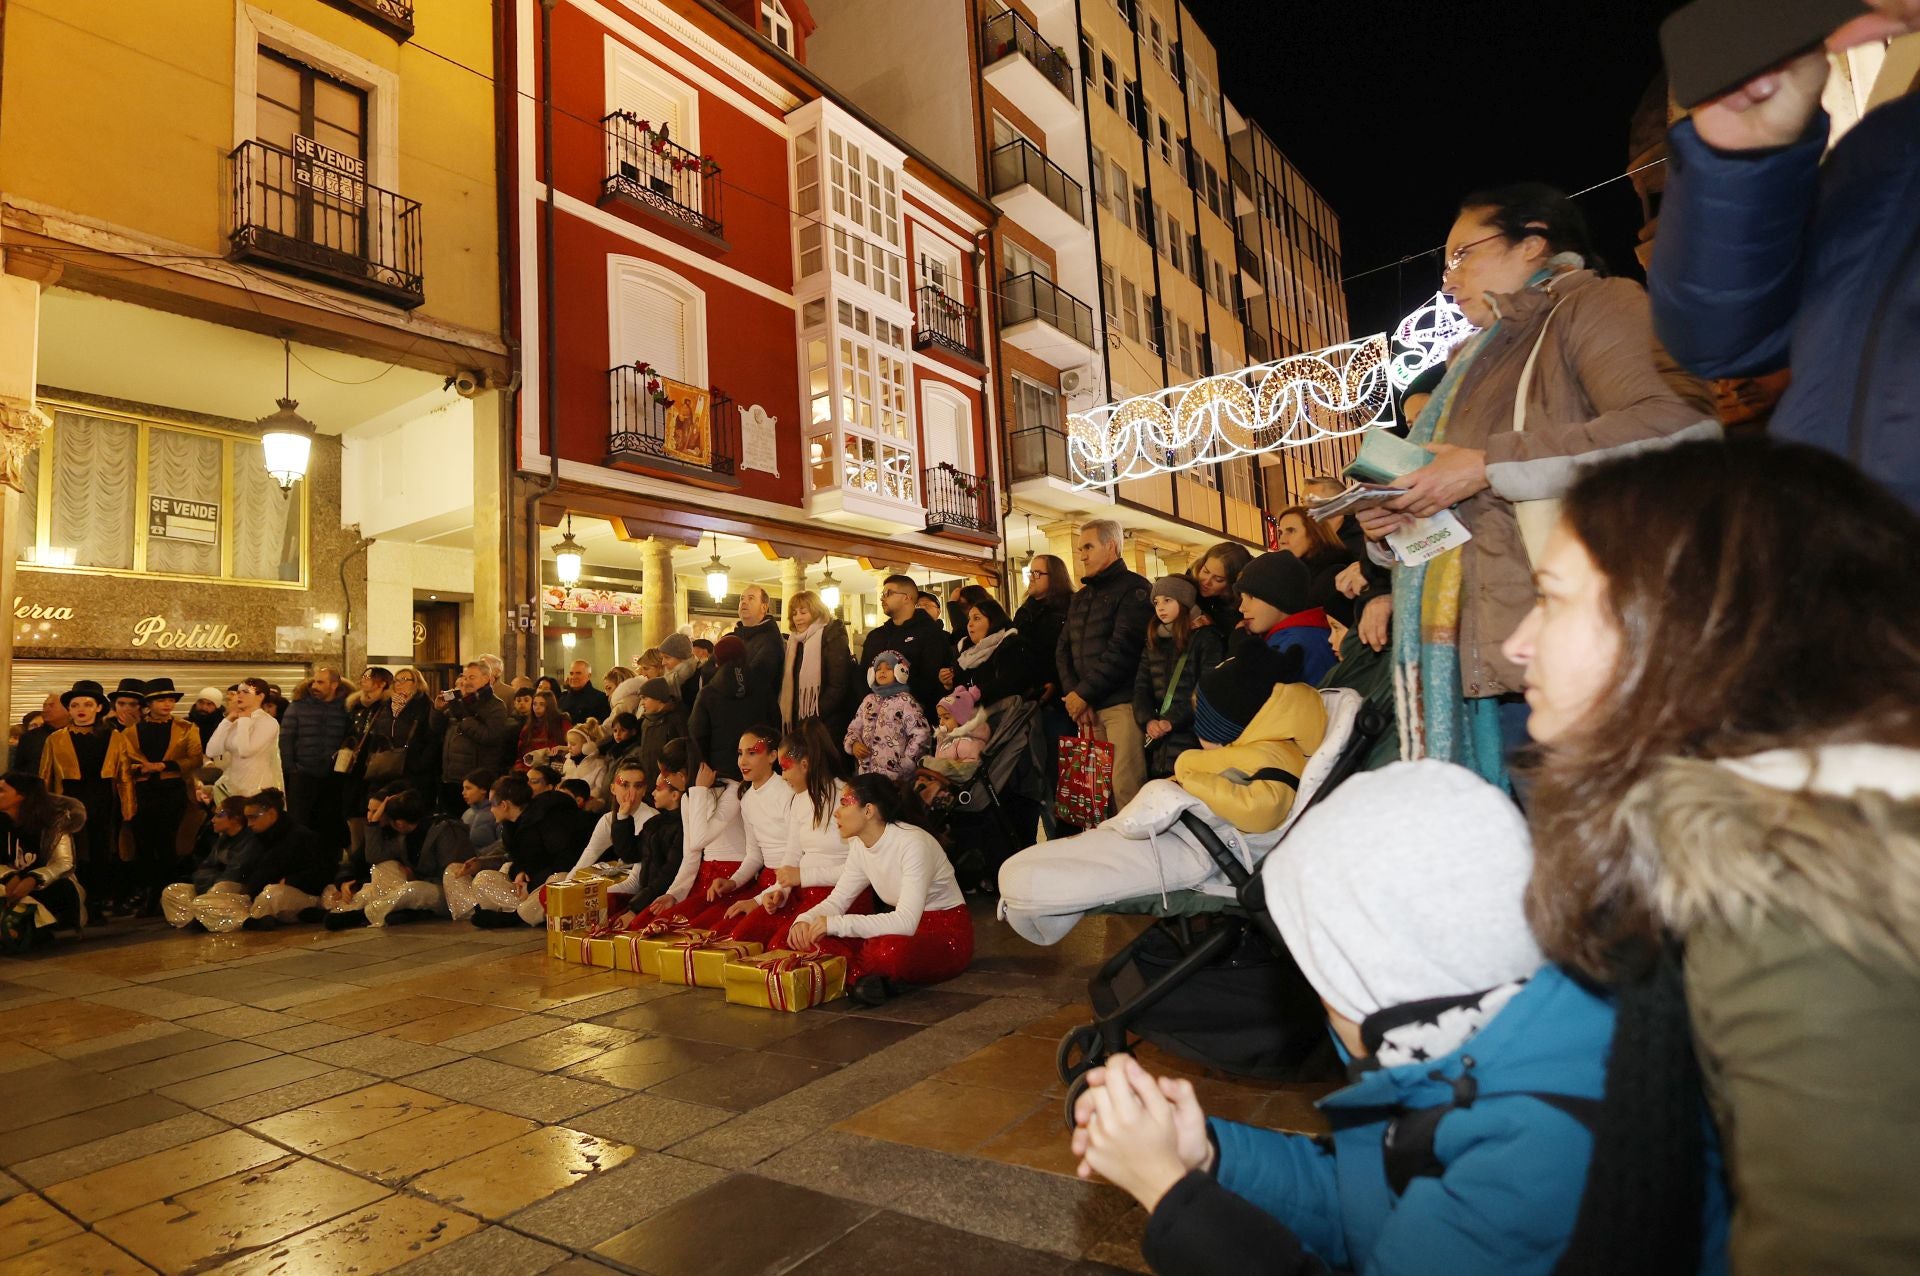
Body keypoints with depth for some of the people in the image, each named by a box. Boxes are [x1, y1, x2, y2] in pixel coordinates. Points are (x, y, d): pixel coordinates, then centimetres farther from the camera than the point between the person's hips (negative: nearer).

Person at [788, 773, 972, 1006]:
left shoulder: (913, 843, -25)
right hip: (904, 926, 7)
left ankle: (852, 973, -10)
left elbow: (906, 922, -32)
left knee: (888, 950, -39)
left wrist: (836, 924, -33)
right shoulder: (860, 846, 0)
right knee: (819, 937, -11)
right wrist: (805, 920, -18)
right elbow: (836, 900, 5)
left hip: (947, 934, -7)